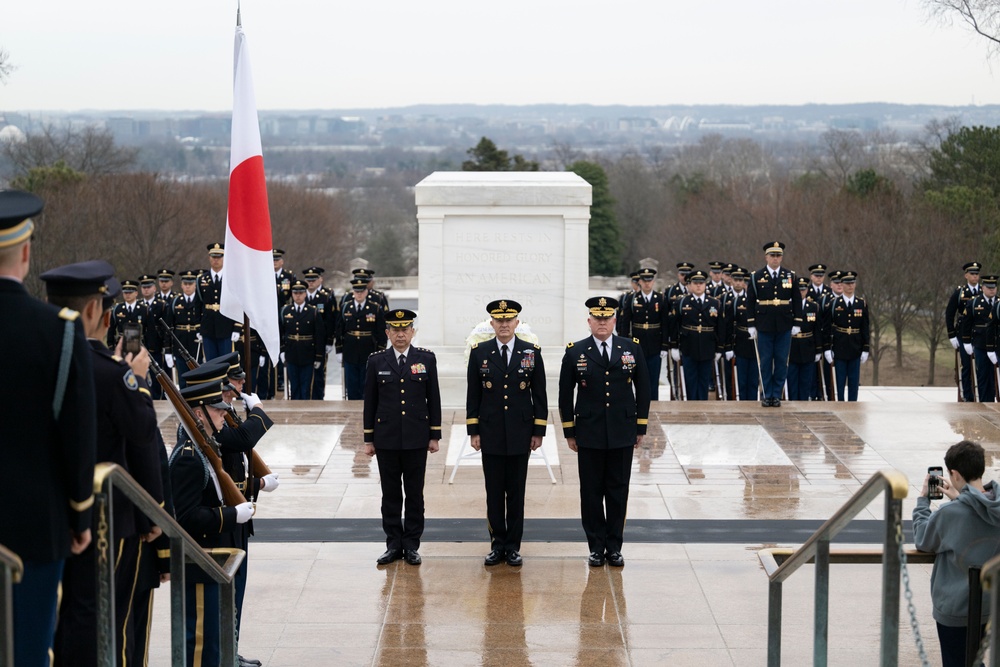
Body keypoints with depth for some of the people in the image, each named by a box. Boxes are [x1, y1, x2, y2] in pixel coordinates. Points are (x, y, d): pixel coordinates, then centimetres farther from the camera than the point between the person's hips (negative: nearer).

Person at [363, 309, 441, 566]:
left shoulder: (426, 359, 2)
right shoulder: (377, 361, 2)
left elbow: (433, 399, 4)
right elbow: (370, 401, 5)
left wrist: (435, 436, 1)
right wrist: (368, 439, 4)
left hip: (416, 439, 0)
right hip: (386, 439, 0)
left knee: (415, 494, 5)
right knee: (390, 494, 6)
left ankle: (411, 545, 12)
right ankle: (393, 544, 14)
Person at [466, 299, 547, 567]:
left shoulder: (532, 352, 1)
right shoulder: (479, 353, 2)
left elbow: (539, 394, 3)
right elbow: (473, 395, 4)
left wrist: (539, 431, -1)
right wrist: (473, 431, -1)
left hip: (520, 435, 0)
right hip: (491, 435, 0)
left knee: (516, 493, 5)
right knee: (494, 493, 4)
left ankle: (513, 546, 12)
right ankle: (498, 545, 13)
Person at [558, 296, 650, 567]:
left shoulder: (632, 349, 3)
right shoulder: (575, 352, 0)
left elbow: (643, 389, 8)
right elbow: (565, 394, 4)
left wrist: (641, 427, 5)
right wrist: (569, 431, 2)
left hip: (622, 434, 1)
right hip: (589, 435, -1)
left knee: (618, 491, 5)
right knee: (591, 492, 4)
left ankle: (615, 547, 14)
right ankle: (596, 547, 13)